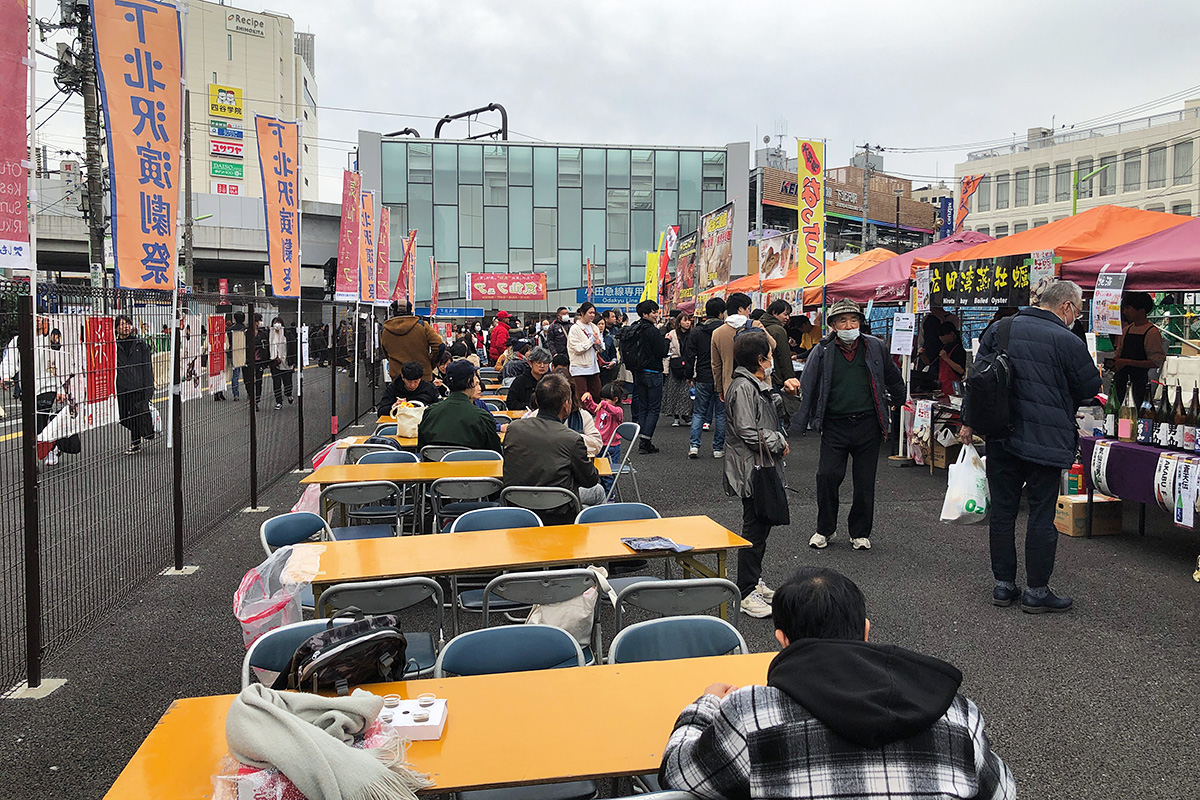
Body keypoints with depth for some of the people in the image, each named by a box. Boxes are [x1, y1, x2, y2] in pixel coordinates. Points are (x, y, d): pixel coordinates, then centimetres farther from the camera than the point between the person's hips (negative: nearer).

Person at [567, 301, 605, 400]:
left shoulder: (594, 328, 13)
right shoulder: (574, 328, -7)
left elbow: (601, 349, 16)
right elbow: (577, 349, -15)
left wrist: (598, 343, -7)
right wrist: (592, 340, -10)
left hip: (593, 367, 7)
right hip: (579, 368, -7)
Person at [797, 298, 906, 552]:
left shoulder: (876, 347, 5)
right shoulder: (822, 352, 0)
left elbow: (894, 380, 19)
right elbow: (807, 386, 1)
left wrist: (893, 404, 22)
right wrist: (805, 419, -4)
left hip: (868, 425, 1)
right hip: (835, 425, -1)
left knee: (865, 482, 6)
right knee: (827, 476, -7)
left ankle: (860, 532, 21)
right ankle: (824, 529, 12)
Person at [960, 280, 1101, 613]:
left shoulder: (1000, 329, 5)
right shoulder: (1067, 341, -12)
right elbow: (1089, 388, -1)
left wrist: (970, 422, 16)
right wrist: (1095, 374, 22)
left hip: (1001, 437, 5)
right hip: (1046, 441, -5)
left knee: (1002, 511, 12)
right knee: (1041, 515, 4)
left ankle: (1003, 584, 19)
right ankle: (1036, 591, 11)